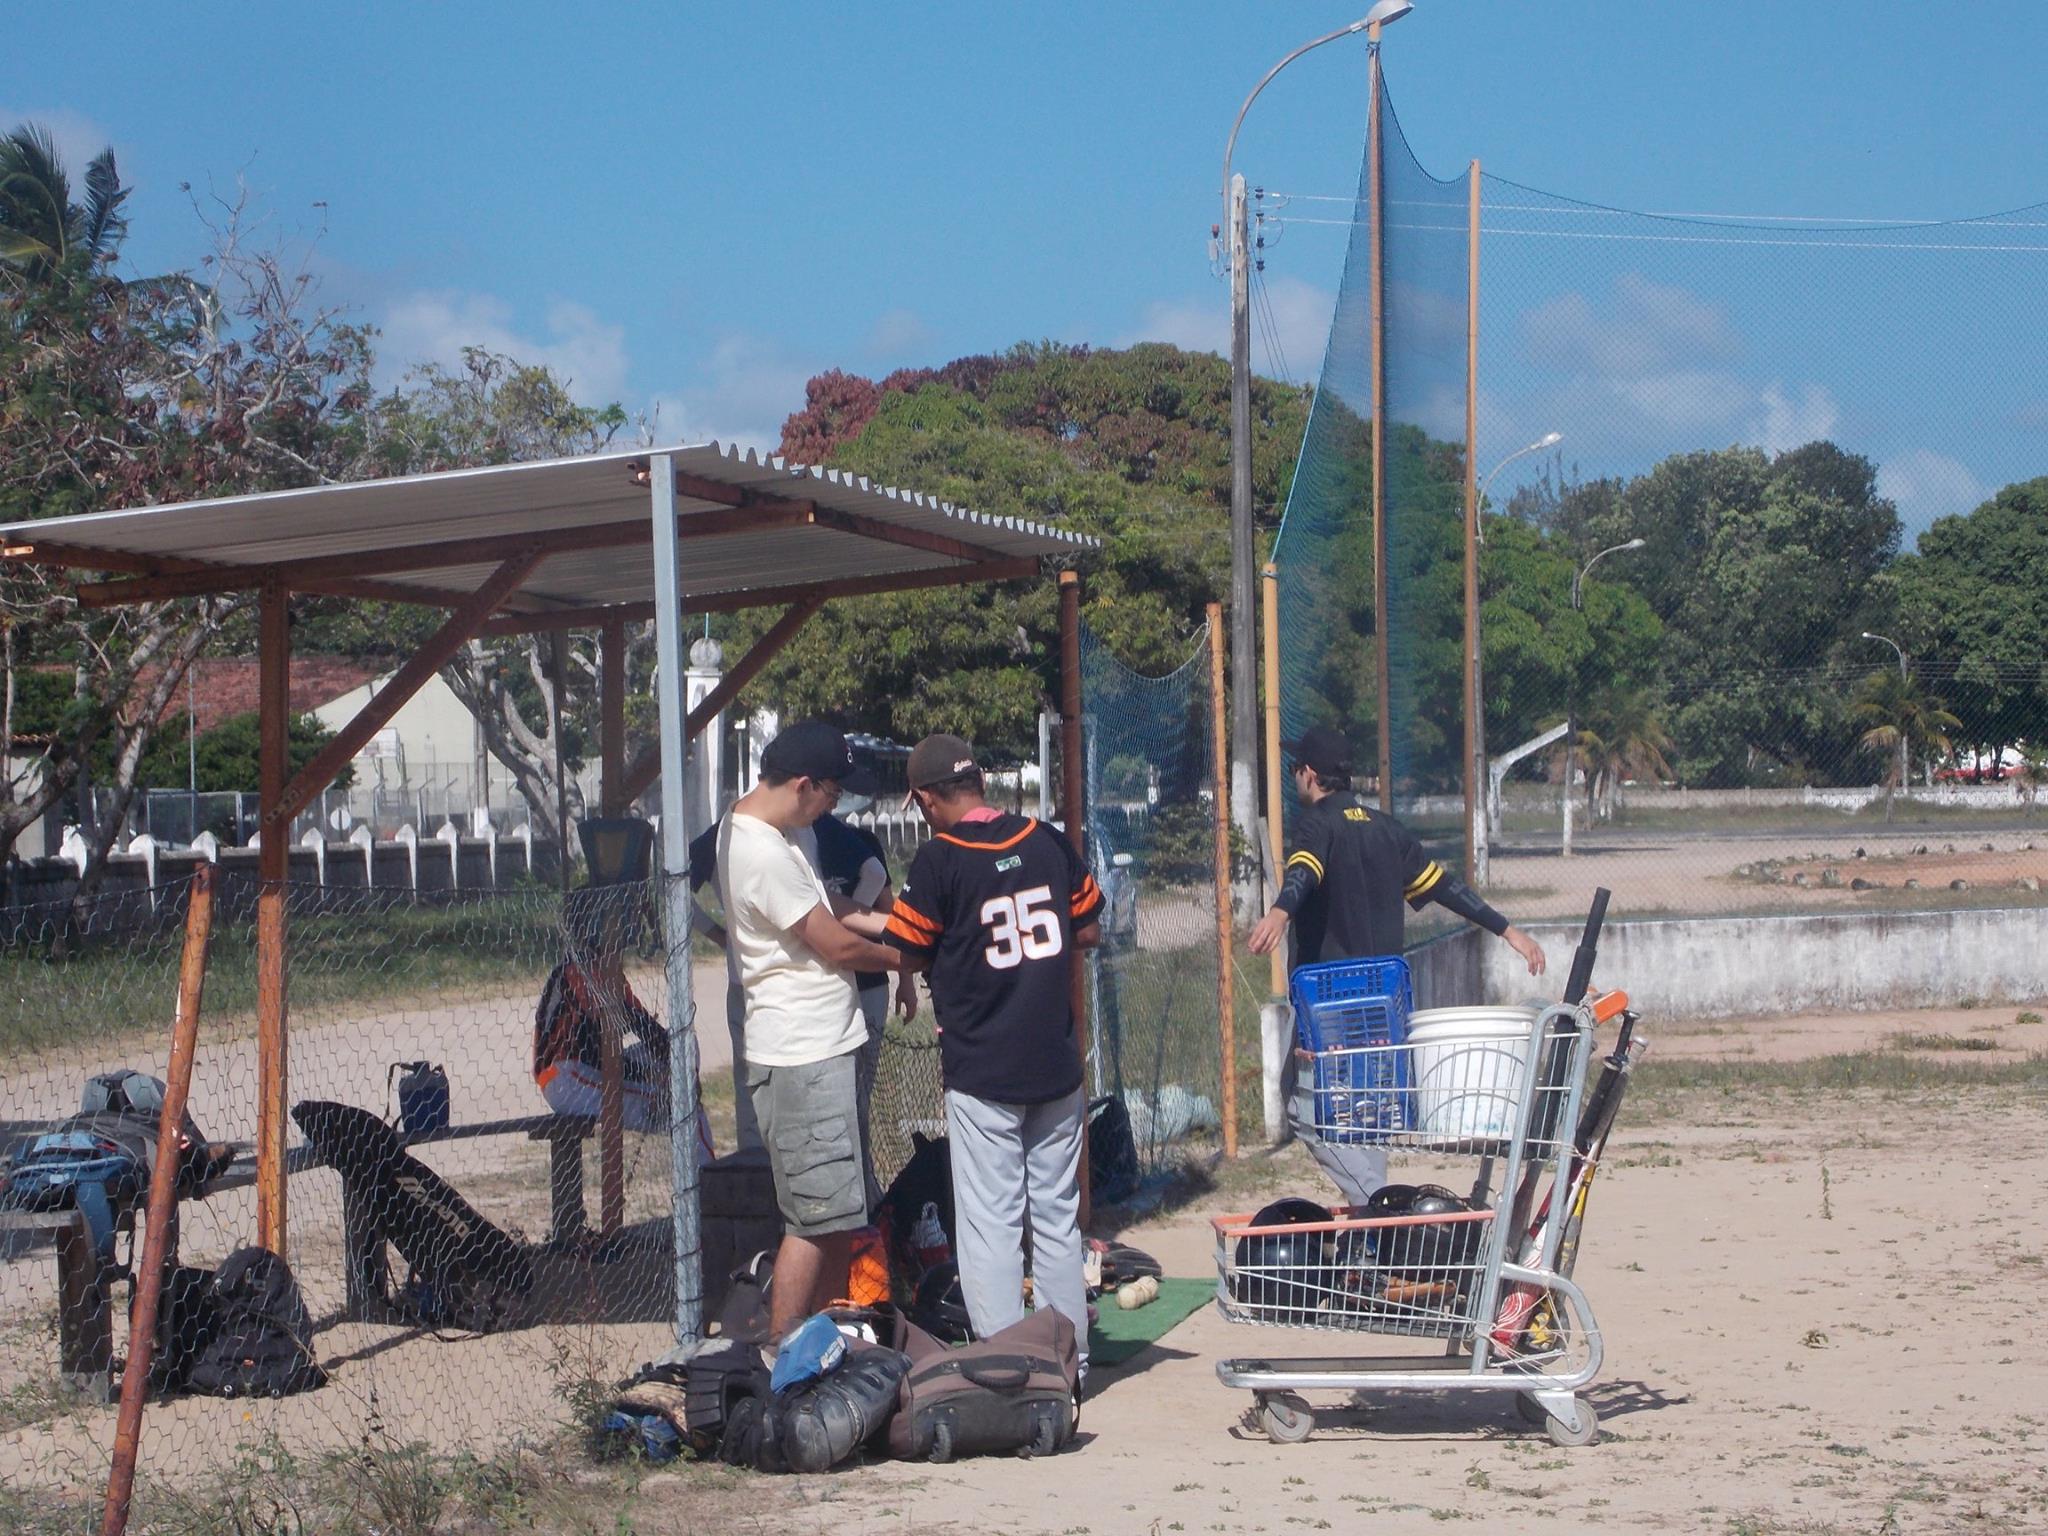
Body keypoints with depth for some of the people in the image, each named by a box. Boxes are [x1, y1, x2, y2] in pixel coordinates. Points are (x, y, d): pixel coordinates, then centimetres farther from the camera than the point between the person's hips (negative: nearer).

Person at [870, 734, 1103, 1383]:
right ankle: (1068, 1361, 20)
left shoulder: (938, 861, -12)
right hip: (1057, 1067, 5)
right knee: (1058, 1218, 13)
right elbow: (1088, 932, 10)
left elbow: (906, 956, -6)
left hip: (982, 1076, -5)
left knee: (990, 1225, 1)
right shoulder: (1050, 843, 1)